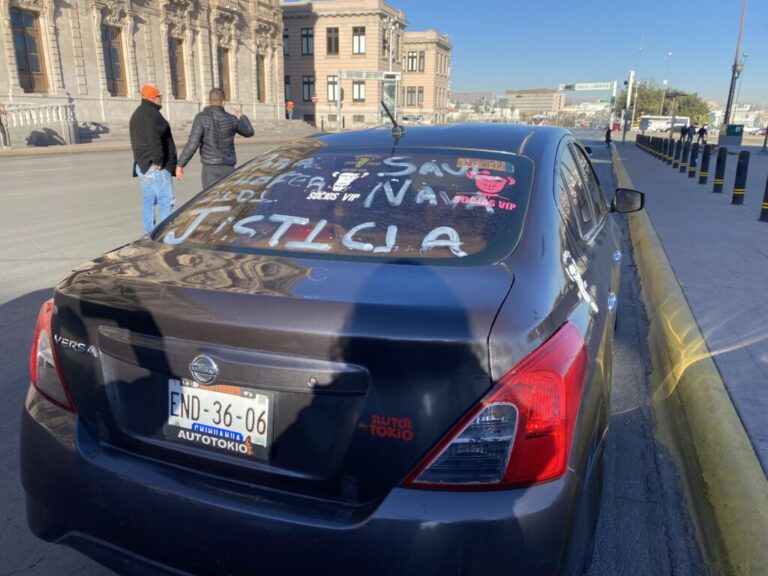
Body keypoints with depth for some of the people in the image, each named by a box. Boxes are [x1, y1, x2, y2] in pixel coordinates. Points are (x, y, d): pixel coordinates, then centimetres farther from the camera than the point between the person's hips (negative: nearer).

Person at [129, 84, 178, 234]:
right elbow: (154, 138, -26)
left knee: (148, 200, 12)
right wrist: (158, 160, -20)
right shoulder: (152, 114, -12)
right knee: (166, 201, -10)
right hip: (156, 166, -10)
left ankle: (148, 233, 14)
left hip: (143, 164, 10)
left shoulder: (136, 115, 22)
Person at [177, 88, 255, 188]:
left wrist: (181, 164, -4)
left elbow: (192, 144, -14)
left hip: (210, 168, -2)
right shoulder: (231, 119, 2)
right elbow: (249, 132, 19)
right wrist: (242, 117, 39)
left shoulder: (201, 118, -8)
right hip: (228, 167, 3)